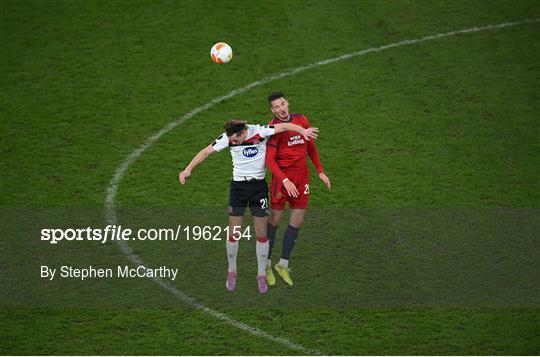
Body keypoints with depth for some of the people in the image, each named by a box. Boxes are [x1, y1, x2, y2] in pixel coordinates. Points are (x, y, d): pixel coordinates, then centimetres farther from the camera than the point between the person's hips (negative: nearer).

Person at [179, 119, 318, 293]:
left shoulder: (259, 132, -18)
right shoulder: (227, 138, -11)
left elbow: (284, 126, -22)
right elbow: (206, 152, -5)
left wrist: (303, 130, -35)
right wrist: (188, 169, -10)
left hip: (259, 186, -1)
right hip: (238, 186, 1)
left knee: (261, 234, 1)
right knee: (233, 233, 0)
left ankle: (261, 275, 15)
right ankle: (232, 272, 20)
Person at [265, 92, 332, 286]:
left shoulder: (301, 120, 7)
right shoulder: (274, 127, -10)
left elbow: (311, 147, 20)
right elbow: (270, 159, -15)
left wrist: (320, 172, 16)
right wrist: (285, 181, -25)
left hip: (302, 177, 5)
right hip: (282, 177, -5)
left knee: (297, 222, 6)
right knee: (275, 219, 1)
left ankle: (283, 264, 17)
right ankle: (267, 265, 13)